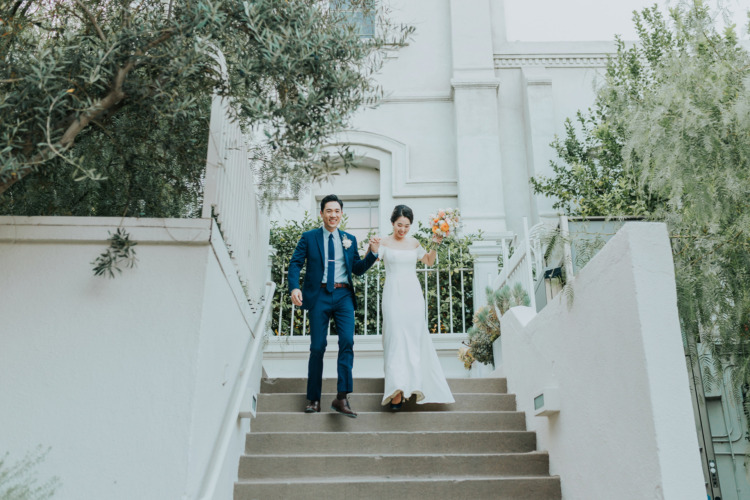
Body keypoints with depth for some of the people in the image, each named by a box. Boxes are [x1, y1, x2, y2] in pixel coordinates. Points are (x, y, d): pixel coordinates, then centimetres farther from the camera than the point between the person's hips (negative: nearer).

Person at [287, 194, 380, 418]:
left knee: (347, 341, -14)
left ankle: (342, 398, -12)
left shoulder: (349, 239, 15)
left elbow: (358, 269, 14)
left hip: (343, 296, 2)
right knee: (317, 347, 1)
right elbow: (295, 263, 1)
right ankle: (314, 399, 12)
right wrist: (294, 287, -15)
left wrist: (372, 252, -2)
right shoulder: (309, 237, 9)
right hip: (319, 295, -1)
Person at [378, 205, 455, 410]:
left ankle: (413, 383, 14)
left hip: (413, 294, 3)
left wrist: (435, 245, 10)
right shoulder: (385, 243, 2)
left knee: (415, 337, 2)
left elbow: (429, 261, 25)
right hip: (393, 294, -3)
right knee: (396, 338, -12)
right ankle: (397, 390, -17)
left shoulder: (414, 243, 12)